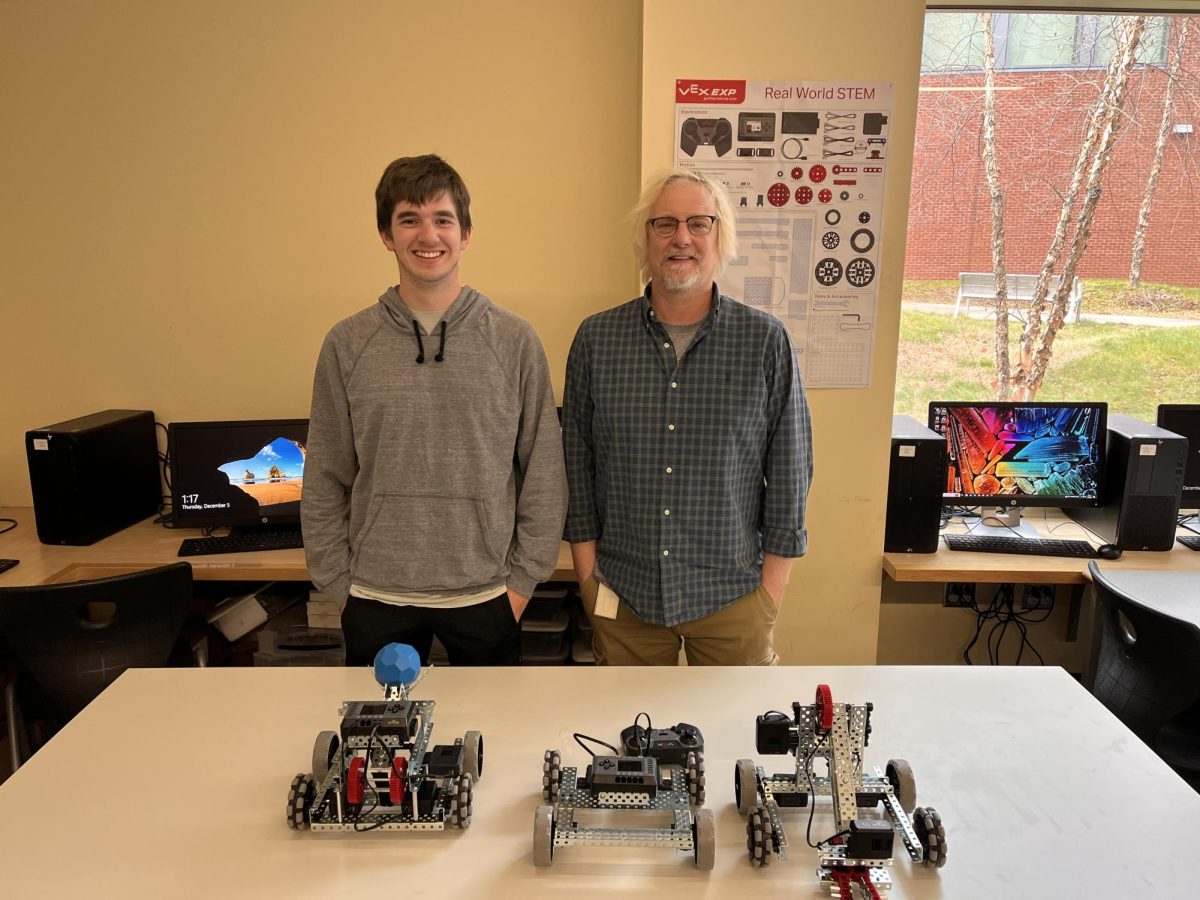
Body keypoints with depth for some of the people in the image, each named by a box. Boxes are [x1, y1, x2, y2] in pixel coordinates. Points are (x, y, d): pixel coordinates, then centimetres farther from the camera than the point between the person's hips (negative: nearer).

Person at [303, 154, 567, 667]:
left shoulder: (515, 341, -4)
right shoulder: (347, 344, -1)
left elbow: (544, 474, -1)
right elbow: (325, 482, 3)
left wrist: (524, 579, -3)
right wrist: (337, 582, 0)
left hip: (484, 596, 0)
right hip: (377, 598, 1)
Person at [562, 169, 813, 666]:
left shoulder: (766, 341, -5)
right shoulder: (596, 339, -1)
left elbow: (790, 470, -1)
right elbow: (577, 463, 3)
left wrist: (771, 588, -3)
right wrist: (587, 572, 1)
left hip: (731, 594, -1)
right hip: (623, 592, 1)